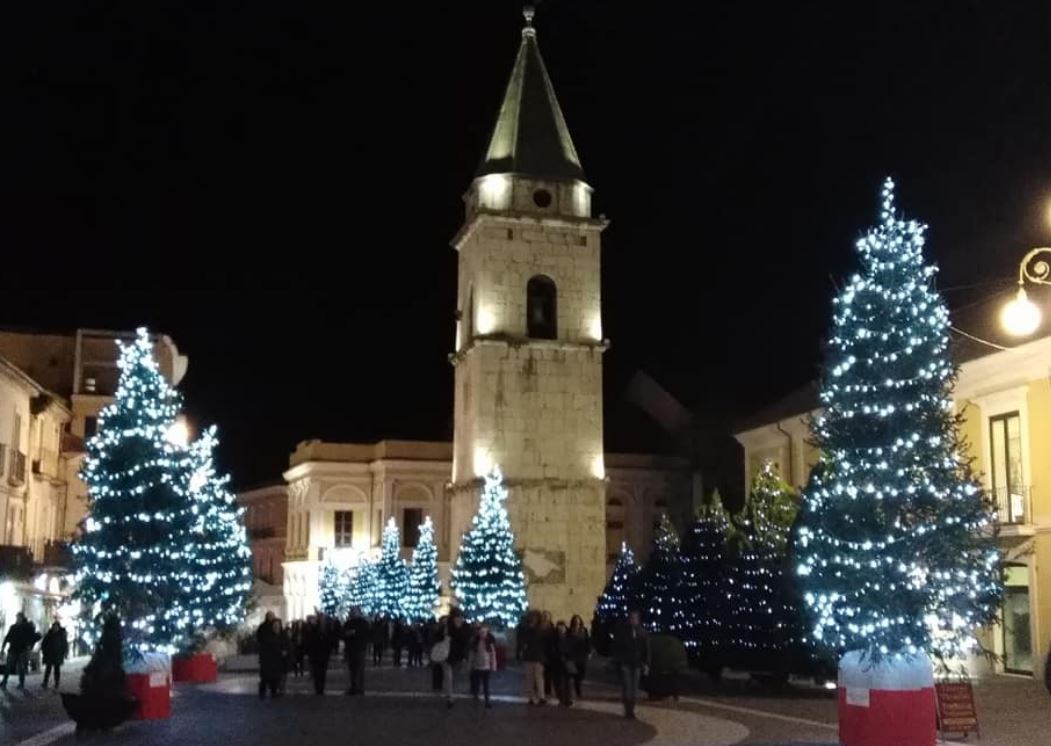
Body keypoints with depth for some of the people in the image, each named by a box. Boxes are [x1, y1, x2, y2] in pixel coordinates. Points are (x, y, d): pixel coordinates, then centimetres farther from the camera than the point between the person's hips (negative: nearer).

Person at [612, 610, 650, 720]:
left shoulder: (642, 632, 4)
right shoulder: (622, 631, -3)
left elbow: (646, 649, 6)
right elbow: (616, 648, 0)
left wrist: (646, 664, 1)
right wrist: (618, 661, -7)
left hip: (637, 664, 3)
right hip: (625, 664, -3)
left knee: (634, 689, 7)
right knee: (627, 688, -7)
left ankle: (632, 710, 16)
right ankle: (627, 711, -1)